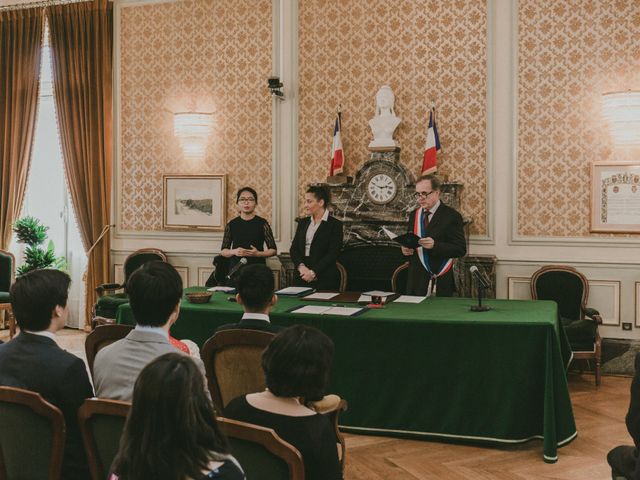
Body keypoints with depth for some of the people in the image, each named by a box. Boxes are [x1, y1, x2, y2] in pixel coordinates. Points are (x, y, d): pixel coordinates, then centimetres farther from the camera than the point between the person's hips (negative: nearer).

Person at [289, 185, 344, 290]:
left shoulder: (335, 224, -4)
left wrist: (313, 272, -17)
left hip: (324, 279, -5)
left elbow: (333, 254, -11)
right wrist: (301, 266, -12)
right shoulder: (303, 223, 13)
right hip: (302, 277, 5)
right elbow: (293, 248, 7)